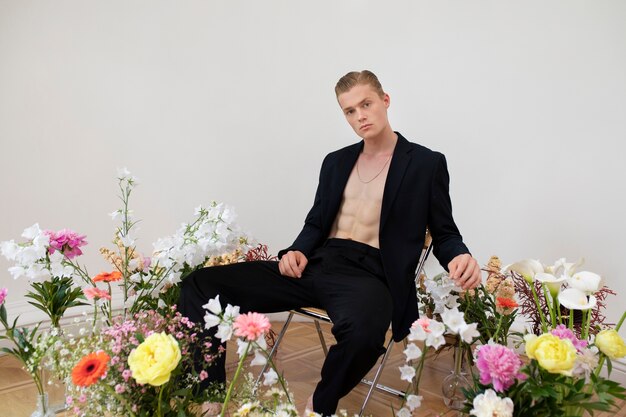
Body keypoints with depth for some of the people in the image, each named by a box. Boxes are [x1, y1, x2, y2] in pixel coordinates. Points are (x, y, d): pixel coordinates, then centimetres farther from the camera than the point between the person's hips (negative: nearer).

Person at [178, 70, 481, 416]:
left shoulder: (427, 163, 6)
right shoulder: (336, 161, 19)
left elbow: (444, 234, 8)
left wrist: (460, 256, -16)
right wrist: (298, 251, -2)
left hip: (371, 273, -4)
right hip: (316, 265, 5)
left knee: (362, 332, -42)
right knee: (200, 285, -11)